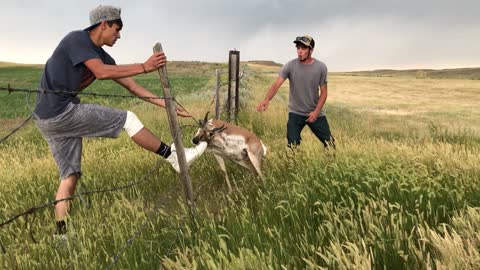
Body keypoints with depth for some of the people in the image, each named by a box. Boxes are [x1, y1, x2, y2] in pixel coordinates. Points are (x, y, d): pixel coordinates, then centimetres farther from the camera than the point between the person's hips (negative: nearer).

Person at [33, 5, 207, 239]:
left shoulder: (100, 54, 14)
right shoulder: (76, 39, -9)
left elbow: (132, 87, 11)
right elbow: (101, 72, -25)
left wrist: (166, 104, 7)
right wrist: (144, 67, -25)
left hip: (52, 119, 9)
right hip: (58, 112, -9)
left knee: (70, 175, 10)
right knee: (127, 119, -9)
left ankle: (61, 234, 15)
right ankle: (175, 158, -2)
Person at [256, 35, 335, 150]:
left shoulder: (321, 67, -7)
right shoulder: (290, 66, -12)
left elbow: (323, 92, -2)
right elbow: (276, 85, -22)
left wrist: (316, 111, -14)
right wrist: (266, 99, -41)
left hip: (316, 113, 2)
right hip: (295, 113, -1)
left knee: (329, 143, 8)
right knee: (292, 146, -4)